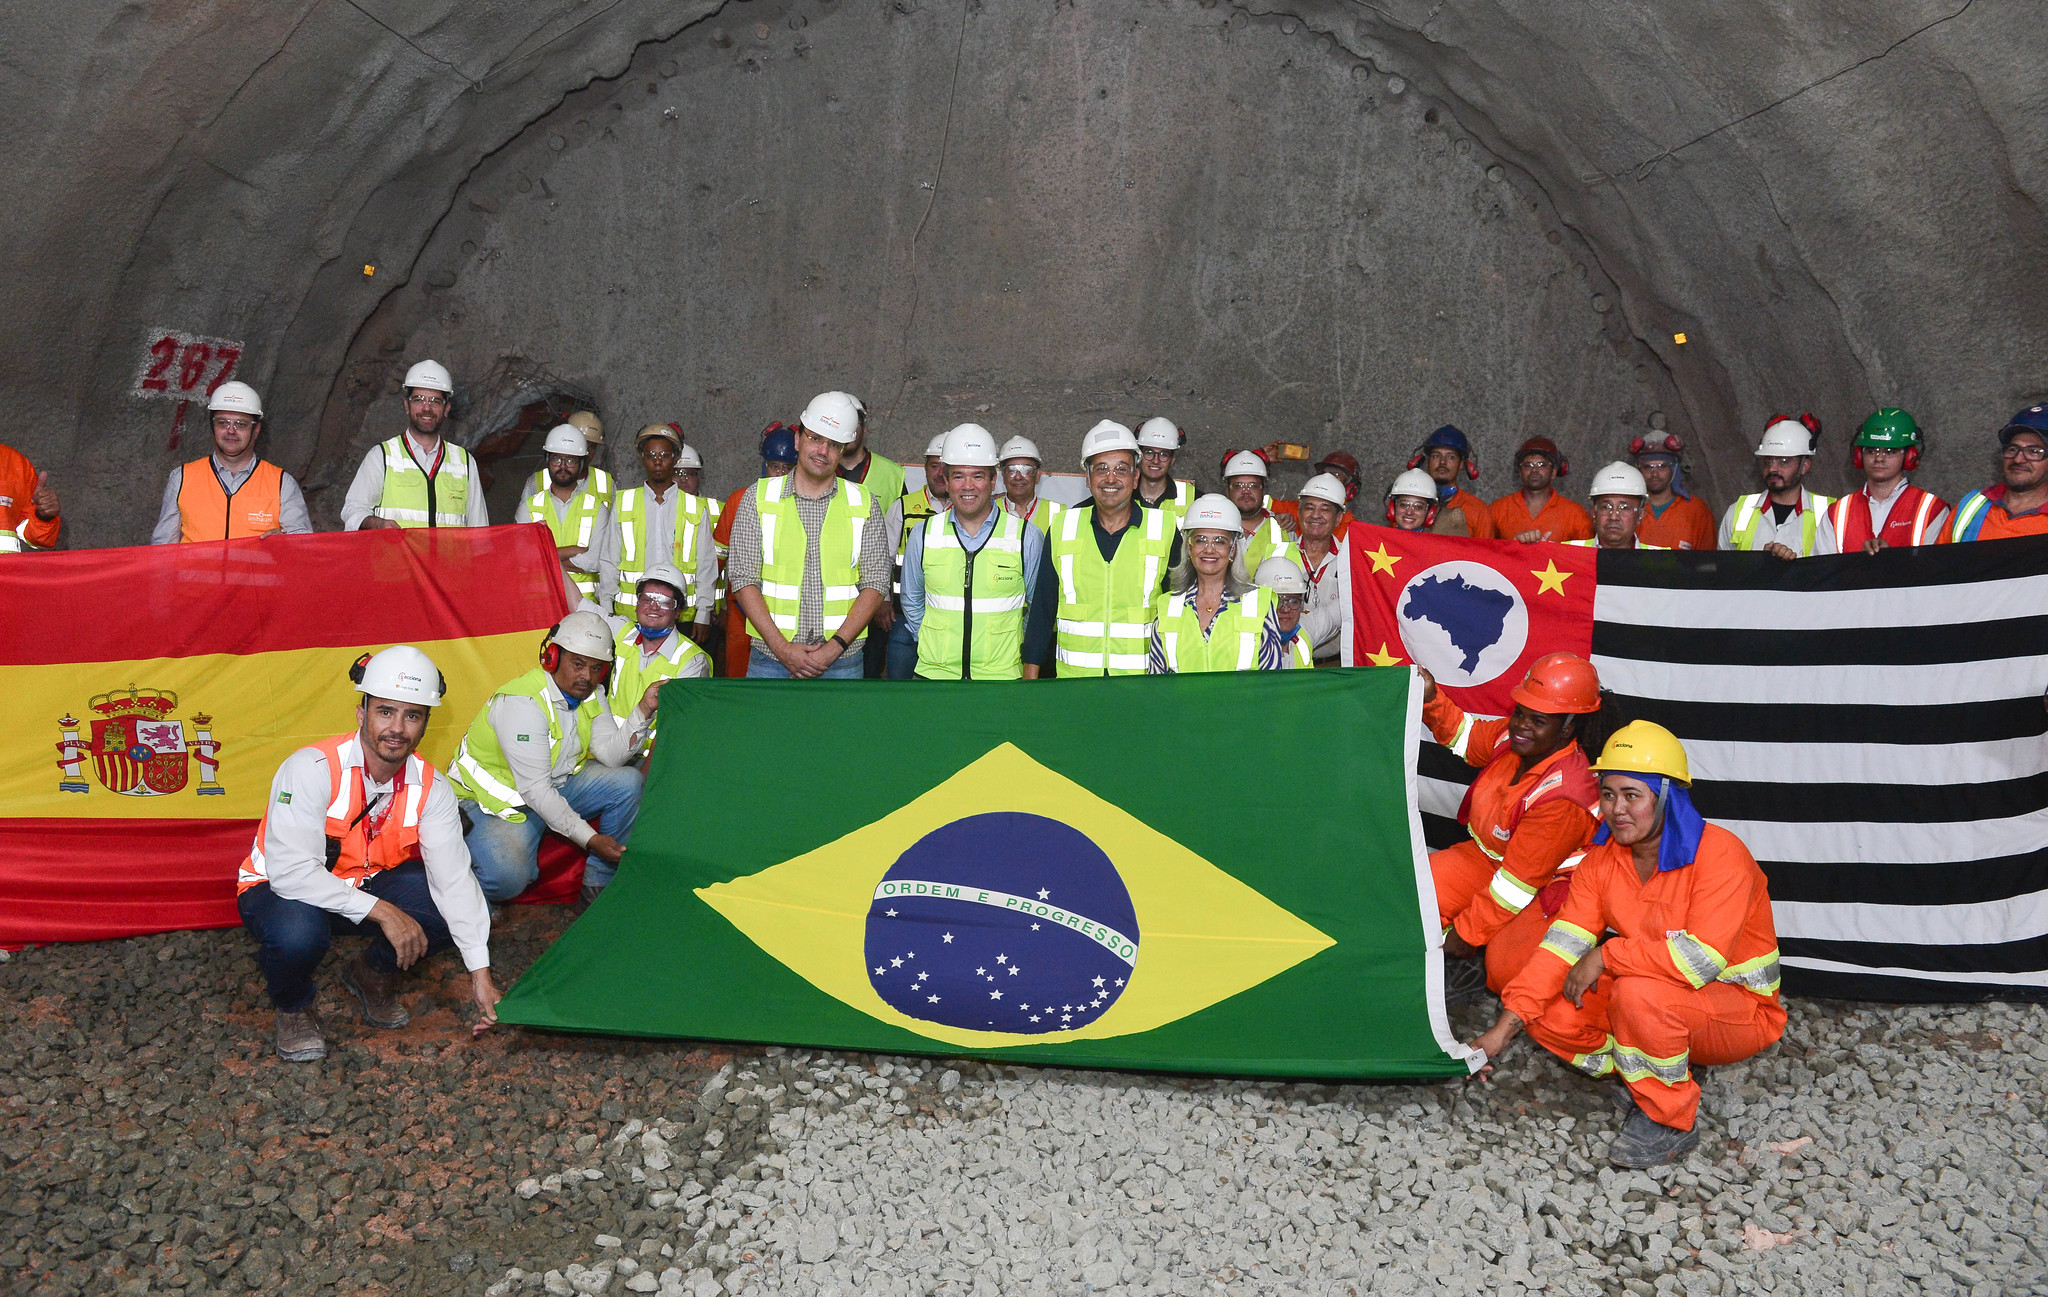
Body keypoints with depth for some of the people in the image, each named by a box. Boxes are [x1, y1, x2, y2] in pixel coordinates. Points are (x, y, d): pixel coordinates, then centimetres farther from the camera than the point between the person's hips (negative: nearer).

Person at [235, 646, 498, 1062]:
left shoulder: (431, 787, -13)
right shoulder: (313, 768, -28)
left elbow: (454, 878, -17)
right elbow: (291, 872, -34)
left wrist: (480, 974, -23)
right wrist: (382, 911, -38)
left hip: (367, 886, 4)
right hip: (283, 890, -4)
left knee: (456, 904, -20)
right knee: (297, 933, -39)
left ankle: (372, 974, 11)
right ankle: (292, 1008, 0)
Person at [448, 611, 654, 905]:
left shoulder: (591, 694, -1)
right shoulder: (523, 702, -27)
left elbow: (611, 755, -11)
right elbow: (535, 790, -29)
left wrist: (643, 711, -26)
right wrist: (590, 839, -31)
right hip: (494, 798, -8)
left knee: (628, 782, -10)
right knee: (508, 878, -34)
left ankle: (599, 885, 0)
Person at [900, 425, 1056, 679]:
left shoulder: (1028, 537, -2)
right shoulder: (923, 534, 4)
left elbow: (1040, 608, 8)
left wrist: (1031, 674, 5)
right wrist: (934, 647, 11)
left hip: (1003, 677, -1)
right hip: (933, 675, 2)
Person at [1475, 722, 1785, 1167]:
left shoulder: (1719, 854, -23)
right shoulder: (1602, 859, -3)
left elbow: (1702, 959, -33)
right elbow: (1563, 943, -10)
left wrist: (1605, 956, -25)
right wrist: (1503, 1028, -18)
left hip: (1742, 1011, -6)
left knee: (1640, 993, -35)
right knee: (1548, 1011, -12)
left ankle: (1669, 1121, -13)